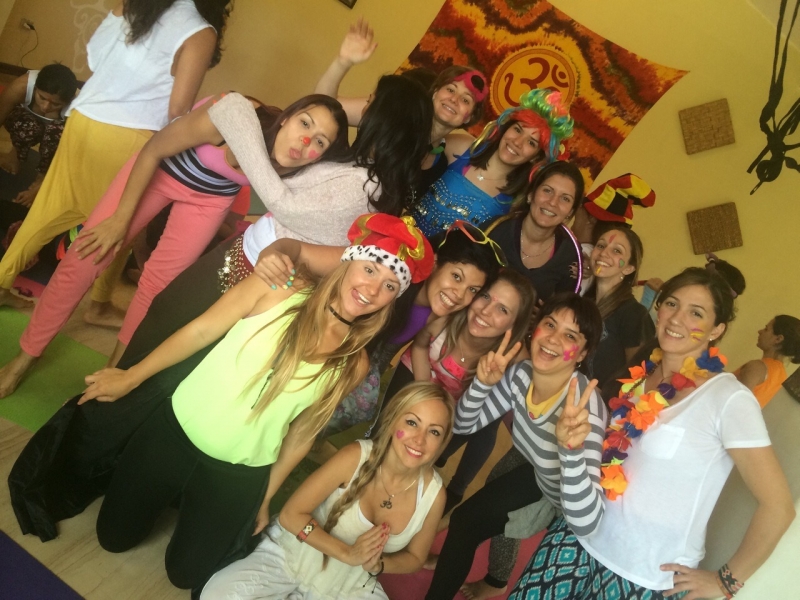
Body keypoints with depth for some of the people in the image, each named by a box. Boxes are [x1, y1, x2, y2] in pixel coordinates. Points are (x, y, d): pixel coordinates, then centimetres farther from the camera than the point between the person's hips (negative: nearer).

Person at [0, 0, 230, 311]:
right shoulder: (201, 34, -11)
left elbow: (94, 54, 13)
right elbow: (178, 109, -14)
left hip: (82, 119, 6)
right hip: (127, 137, -6)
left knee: (52, 209, 17)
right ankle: (100, 305, 27)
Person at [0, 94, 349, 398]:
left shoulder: (296, 172, -28)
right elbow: (152, 152, -21)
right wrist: (120, 218, -14)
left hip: (211, 198, 2)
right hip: (161, 168, -2)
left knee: (157, 283, 3)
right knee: (82, 260, -1)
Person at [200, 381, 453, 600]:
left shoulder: (433, 494, -14)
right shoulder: (355, 457, -23)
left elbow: (414, 557, 3)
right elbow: (291, 515, -18)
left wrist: (377, 565, -17)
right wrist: (347, 553, -24)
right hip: (294, 552, -3)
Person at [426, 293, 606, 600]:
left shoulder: (584, 407, -39)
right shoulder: (521, 374, -22)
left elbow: (585, 523, -45)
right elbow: (464, 426, -11)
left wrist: (572, 449, -60)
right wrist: (483, 382, -28)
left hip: (563, 496, -5)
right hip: (535, 466, 5)